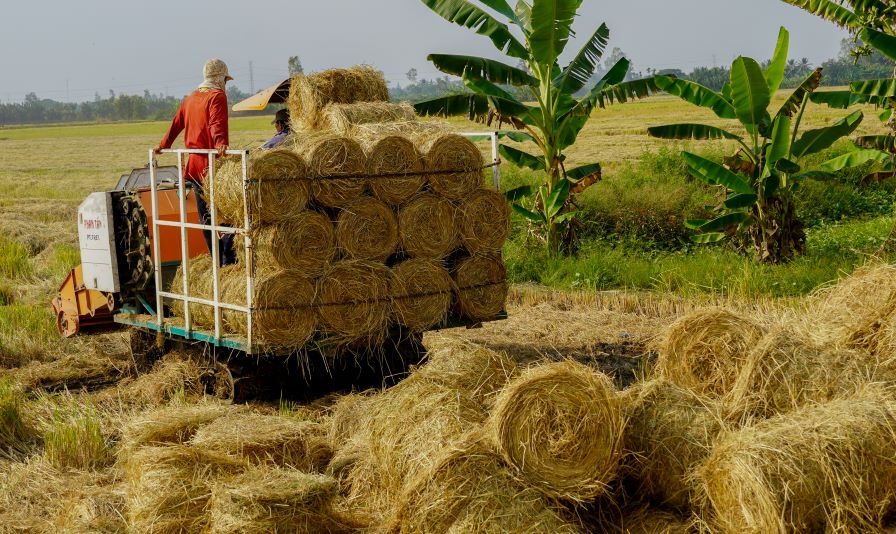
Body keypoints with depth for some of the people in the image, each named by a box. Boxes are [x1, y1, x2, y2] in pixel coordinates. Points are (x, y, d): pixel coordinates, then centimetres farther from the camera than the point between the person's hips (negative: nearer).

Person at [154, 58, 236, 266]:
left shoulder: (190, 98, 17)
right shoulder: (217, 96, -6)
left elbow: (176, 123, 22)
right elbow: (217, 124, -23)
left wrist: (163, 145, 30)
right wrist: (221, 144, -37)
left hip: (194, 165, 7)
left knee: (206, 216, 9)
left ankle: (218, 261, 13)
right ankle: (229, 260, -11)